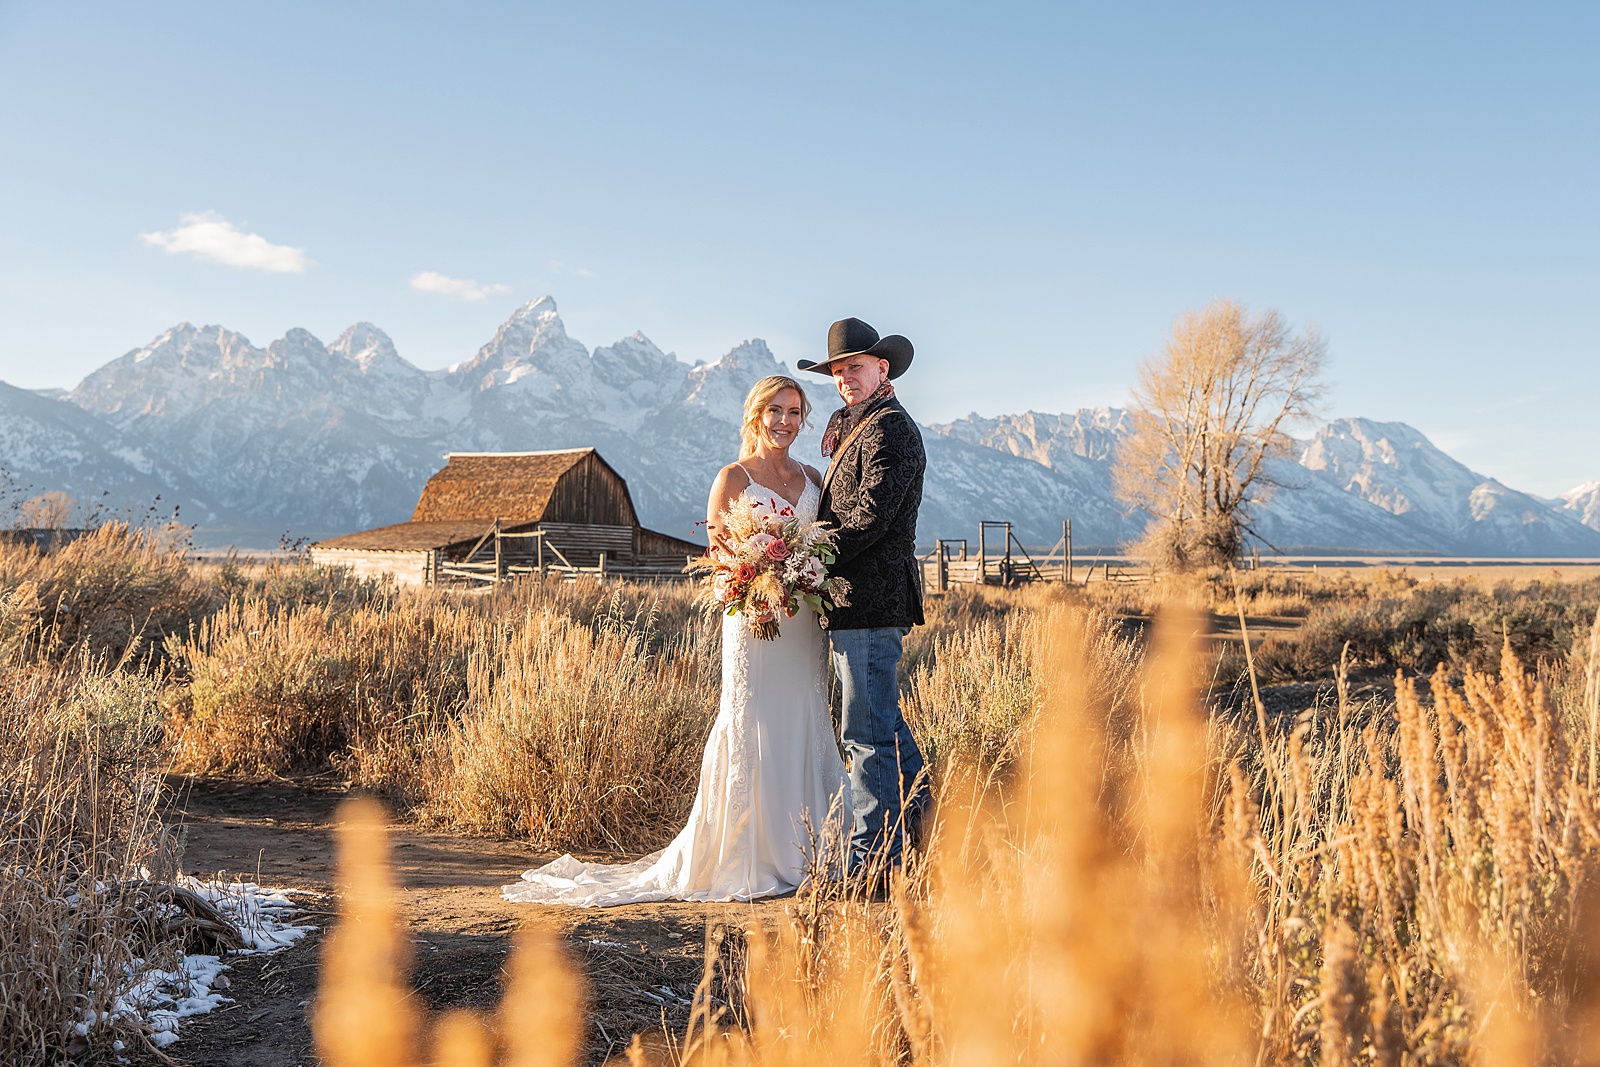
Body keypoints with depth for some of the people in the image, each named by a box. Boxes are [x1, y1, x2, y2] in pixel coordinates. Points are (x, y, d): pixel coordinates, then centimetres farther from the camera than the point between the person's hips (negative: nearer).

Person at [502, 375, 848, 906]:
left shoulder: (811, 477, 15)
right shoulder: (734, 477, 0)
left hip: (807, 623, 5)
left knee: (806, 731, 7)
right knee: (752, 733, -4)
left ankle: (803, 852, 16)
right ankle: (749, 861, 3)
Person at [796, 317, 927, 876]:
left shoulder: (891, 430, -11)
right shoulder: (854, 427, 21)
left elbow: (871, 516, -19)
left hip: (871, 600, -10)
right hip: (854, 601, 10)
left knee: (867, 731, -6)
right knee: (882, 720, 18)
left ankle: (875, 856, 0)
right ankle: (918, 816, 30)